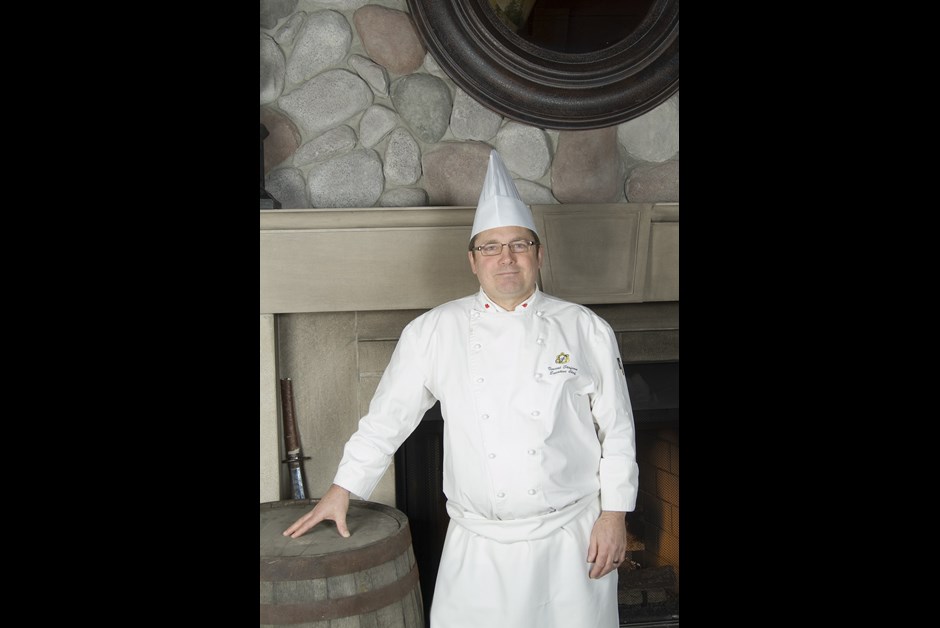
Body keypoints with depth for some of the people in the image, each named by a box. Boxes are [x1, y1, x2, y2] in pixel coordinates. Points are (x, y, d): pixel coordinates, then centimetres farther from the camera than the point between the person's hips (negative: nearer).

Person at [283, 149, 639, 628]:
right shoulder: (435, 332, -1)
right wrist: (342, 490, 6)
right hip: (478, 547, 0)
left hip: (570, 538, 0)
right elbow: (388, 417, 5)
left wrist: (614, 514, -1)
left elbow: (616, 429, 2)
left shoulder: (585, 330, -1)